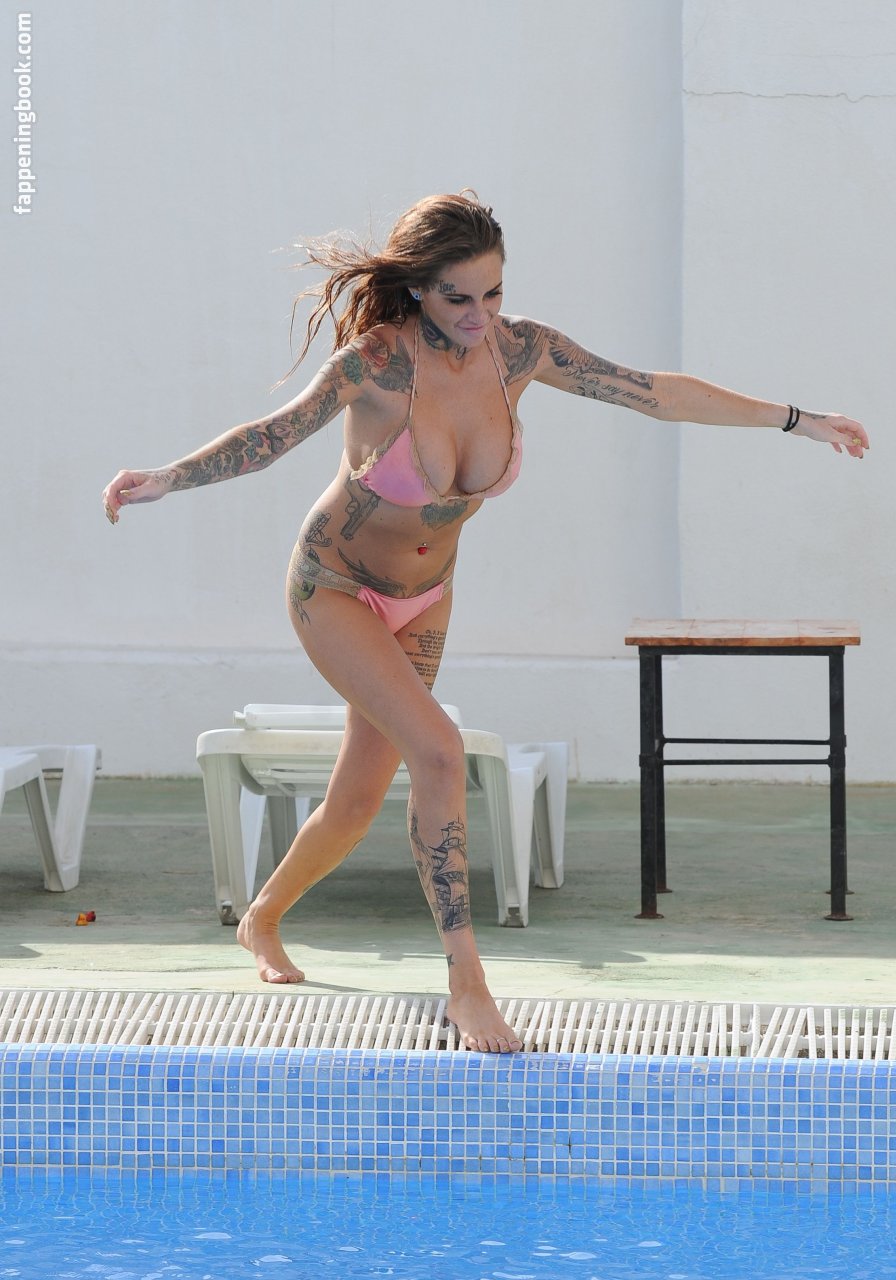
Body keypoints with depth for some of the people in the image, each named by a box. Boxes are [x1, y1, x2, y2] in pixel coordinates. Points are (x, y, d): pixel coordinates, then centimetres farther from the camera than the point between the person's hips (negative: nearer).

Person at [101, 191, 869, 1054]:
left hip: (422, 603, 6)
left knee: (359, 802, 13)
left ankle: (262, 921, 42)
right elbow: (273, 435, -35)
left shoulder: (518, 350, -14)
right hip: (335, 589, -5)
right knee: (438, 755, -24)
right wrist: (165, 480, -52)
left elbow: (656, 393, -7)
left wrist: (798, 421, -3)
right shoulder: (377, 364, -28)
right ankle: (466, 985, -17)